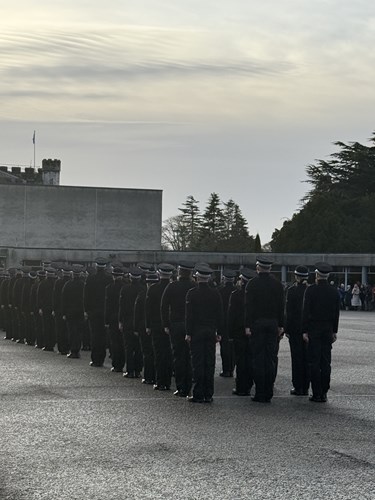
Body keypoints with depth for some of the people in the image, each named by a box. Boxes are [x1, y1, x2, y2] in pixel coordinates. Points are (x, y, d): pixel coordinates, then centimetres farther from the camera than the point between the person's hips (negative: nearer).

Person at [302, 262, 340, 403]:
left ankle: (317, 394, -3)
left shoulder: (311, 290, -8)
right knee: (326, 362, 7)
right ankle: (324, 393, 7)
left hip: (313, 329, -4)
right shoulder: (334, 292, 4)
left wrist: (304, 331, -7)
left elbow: (306, 311, -10)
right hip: (328, 330, 4)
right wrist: (334, 331, 17)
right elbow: (336, 313, 9)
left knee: (314, 362, -1)